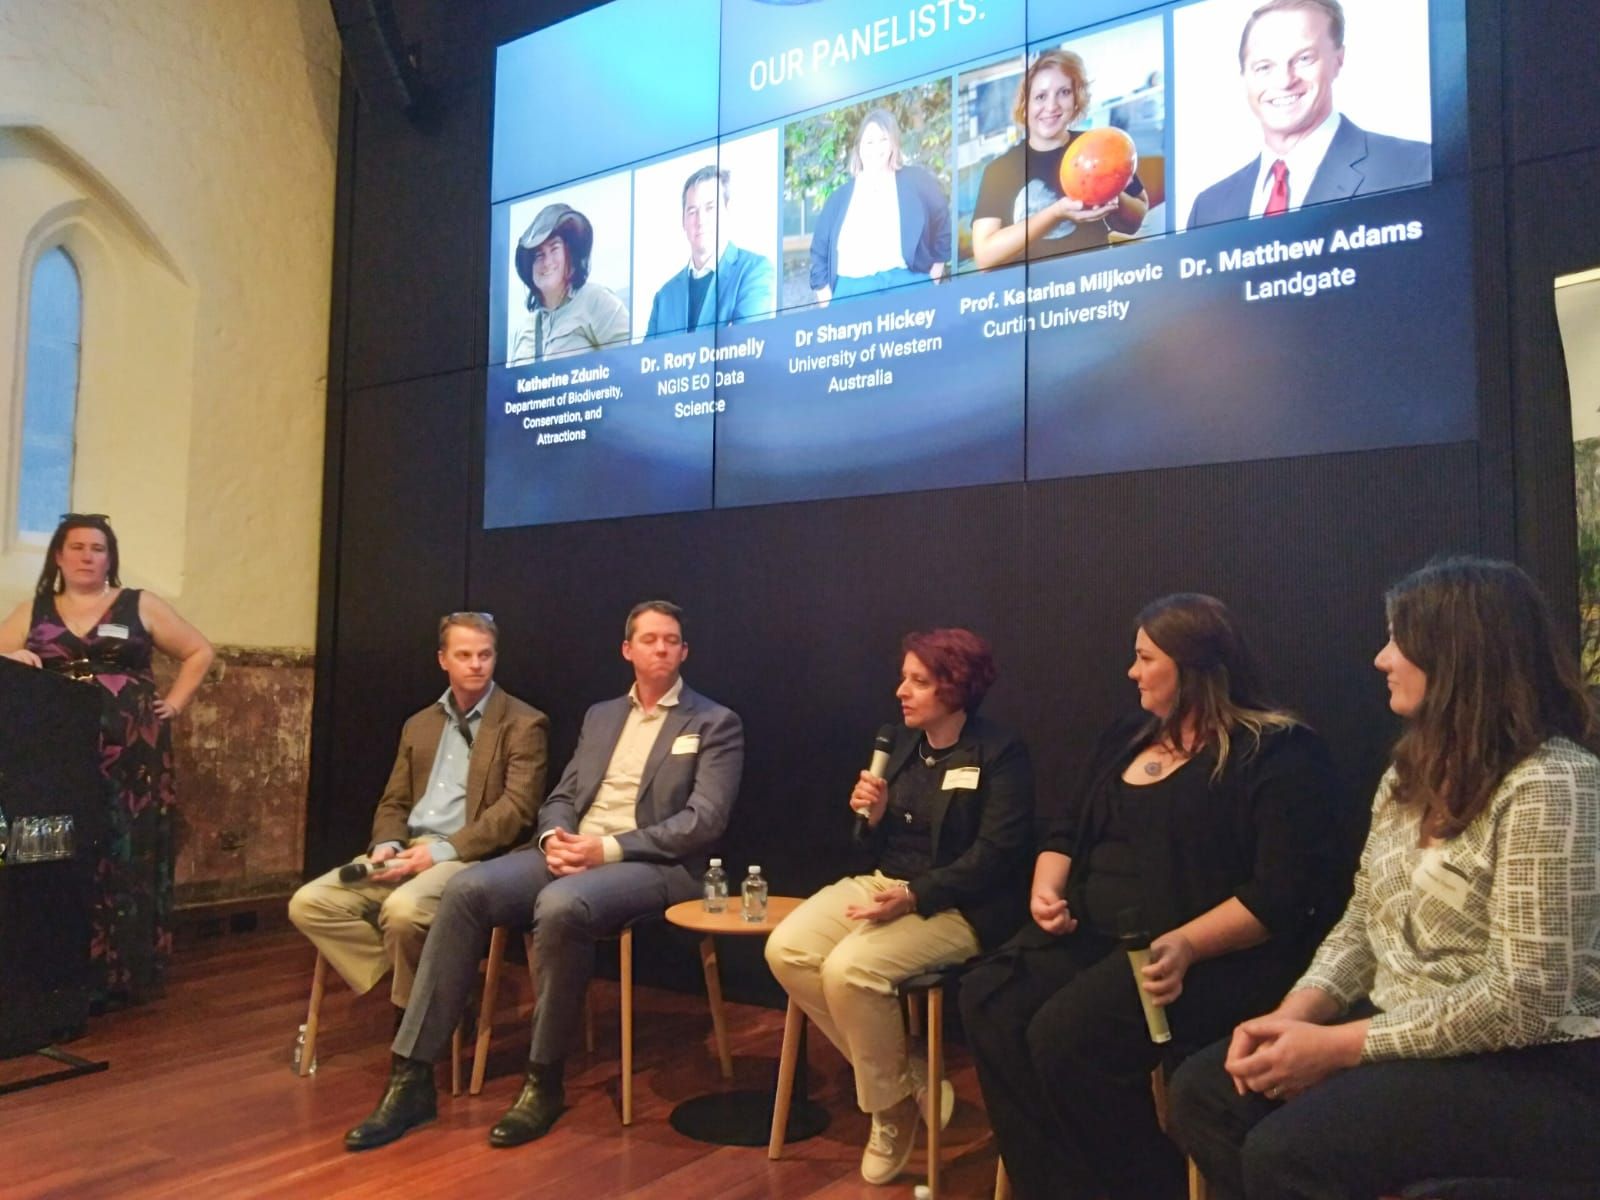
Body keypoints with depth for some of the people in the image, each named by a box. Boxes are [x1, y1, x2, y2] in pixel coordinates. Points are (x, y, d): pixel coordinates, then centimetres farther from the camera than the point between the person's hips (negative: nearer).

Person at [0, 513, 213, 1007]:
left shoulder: (140, 605, 8)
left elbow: (199, 652, 12)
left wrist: (173, 703, 4)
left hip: (131, 757, -1)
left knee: (126, 861, -3)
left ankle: (120, 976, 3)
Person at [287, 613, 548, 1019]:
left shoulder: (523, 724, -2)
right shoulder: (419, 725, 18)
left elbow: (517, 809, -11)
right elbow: (394, 802, 19)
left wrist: (442, 850, -18)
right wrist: (387, 844, -4)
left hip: (469, 858, -6)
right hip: (407, 850, 7)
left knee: (402, 909, -34)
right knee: (309, 903, -12)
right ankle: (400, 979, -3)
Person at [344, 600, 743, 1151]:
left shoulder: (716, 724, 1)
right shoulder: (600, 716, 20)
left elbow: (704, 821, -9)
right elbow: (561, 797, 18)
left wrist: (610, 848, -17)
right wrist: (555, 837, -8)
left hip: (652, 864, -5)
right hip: (574, 851, 6)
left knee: (559, 907, -36)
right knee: (466, 889, -19)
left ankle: (544, 1082, -17)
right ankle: (412, 1076, -15)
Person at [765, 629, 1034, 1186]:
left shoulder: (1001, 752, -10)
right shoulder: (904, 744, 11)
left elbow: (996, 852, -18)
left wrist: (915, 897, -25)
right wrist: (872, 816, -7)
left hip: (955, 906, -8)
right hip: (884, 883, 8)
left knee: (849, 969, -29)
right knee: (786, 950, -14)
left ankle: (892, 1104, 0)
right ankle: (909, 1081, 0)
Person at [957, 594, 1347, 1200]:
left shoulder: (1278, 756, -6)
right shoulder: (1126, 739, 17)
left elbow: (1284, 892, -16)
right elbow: (1068, 831, 23)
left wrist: (1186, 945, -28)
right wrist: (1047, 889, 2)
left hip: (1212, 952, -7)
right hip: (1094, 933, 8)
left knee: (1066, 1035, -29)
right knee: (987, 999, -17)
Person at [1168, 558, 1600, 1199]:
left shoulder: (1548, 788, -19)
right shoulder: (1416, 769, 9)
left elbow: (1525, 998, -23)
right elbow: (1363, 923, 10)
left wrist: (1334, 1047, -21)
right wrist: (1293, 1014, -7)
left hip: (1533, 1067, -8)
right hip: (1408, 1035, 8)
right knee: (1204, 1092, -4)